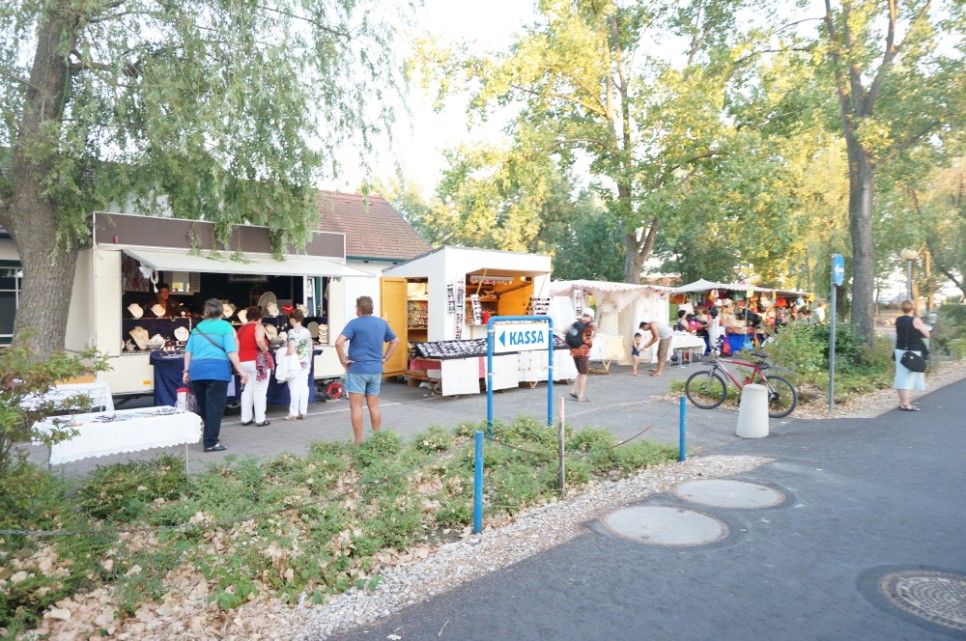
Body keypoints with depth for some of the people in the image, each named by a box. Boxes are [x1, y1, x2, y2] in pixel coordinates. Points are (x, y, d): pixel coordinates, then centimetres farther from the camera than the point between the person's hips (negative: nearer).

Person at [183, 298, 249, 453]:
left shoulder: (197, 327, 17)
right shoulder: (225, 326, 1)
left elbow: (188, 351, 15)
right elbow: (231, 351, -8)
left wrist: (187, 370, 21)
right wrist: (241, 371, -7)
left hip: (196, 369, 5)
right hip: (217, 369, -5)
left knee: (204, 407, 16)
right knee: (214, 408, -1)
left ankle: (209, 438, 27)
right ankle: (210, 443, -1)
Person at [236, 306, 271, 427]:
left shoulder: (240, 329, 14)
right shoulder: (258, 327, -7)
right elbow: (260, 341, -27)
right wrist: (265, 351, -12)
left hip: (243, 362, 7)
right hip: (257, 362, -7)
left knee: (247, 390, 14)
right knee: (259, 392, -1)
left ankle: (246, 418, 16)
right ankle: (260, 419, 2)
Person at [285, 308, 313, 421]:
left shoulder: (292, 332, -12)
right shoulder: (307, 332, 7)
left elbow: (290, 350, -18)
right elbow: (310, 349, 11)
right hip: (305, 363, 6)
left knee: (294, 388, -1)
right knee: (304, 387, 7)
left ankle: (293, 413, 5)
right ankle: (303, 412, 12)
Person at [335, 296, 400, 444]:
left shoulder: (354, 323, -10)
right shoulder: (382, 323, 7)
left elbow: (339, 342, -21)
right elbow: (395, 341, 17)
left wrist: (343, 360, -10)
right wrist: (385, 358, 15)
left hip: (357, 370, -5)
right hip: (376, 370, 5)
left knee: (356, 406, 2)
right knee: (374, 406, 12)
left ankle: (358, 441, 4)